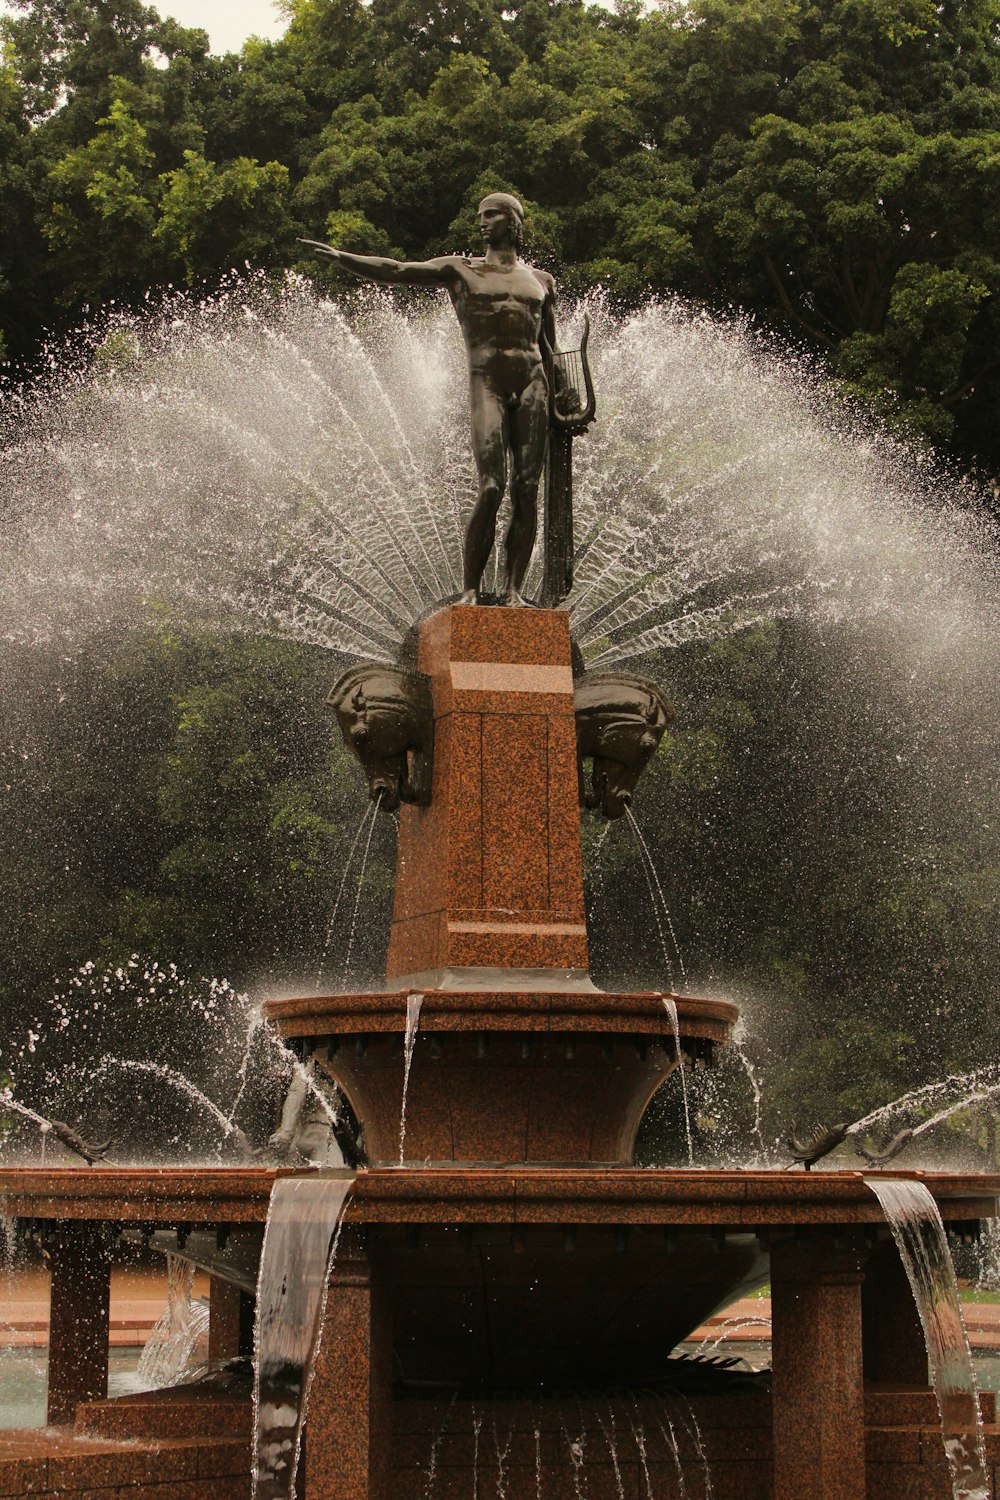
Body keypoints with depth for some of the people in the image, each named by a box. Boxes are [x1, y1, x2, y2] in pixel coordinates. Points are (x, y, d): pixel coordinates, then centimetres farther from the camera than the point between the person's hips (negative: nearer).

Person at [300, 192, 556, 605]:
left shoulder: (541, 282, 22)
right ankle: (469, 590, -12)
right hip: (486, 382, -3)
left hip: (532, 383, 3)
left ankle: (513, 590, -5)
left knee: (527, 490, -7)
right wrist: (340, 257, -10)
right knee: (491, 487, -16)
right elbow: (394, 271, 4)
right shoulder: (460, 270, 15)